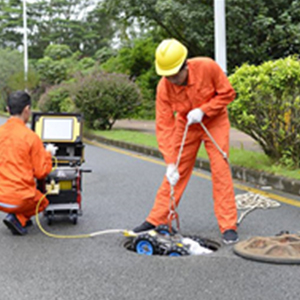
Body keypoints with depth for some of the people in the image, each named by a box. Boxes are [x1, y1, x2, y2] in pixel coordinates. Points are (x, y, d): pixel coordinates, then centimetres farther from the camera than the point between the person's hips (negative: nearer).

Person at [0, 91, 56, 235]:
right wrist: (47, 153, 9)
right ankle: (18, 218, 0)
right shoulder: (31, 137, -13)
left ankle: (19, 218, 15)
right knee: (42, 202, 27)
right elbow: (41, 172, -8)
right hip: (19, 199, -5)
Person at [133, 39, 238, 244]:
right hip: (185, 125, 2)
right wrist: (170, 163, -28)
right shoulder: (164, 87, -24)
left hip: (215, 122, -1)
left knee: (220, 170, -8)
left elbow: (228, 93, -15)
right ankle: (156, 220, 12)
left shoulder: (208, 67, -28)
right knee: (177, 173, 2)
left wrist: (203, 110, -28)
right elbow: (164, 126, -23)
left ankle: (229, 226, -3)